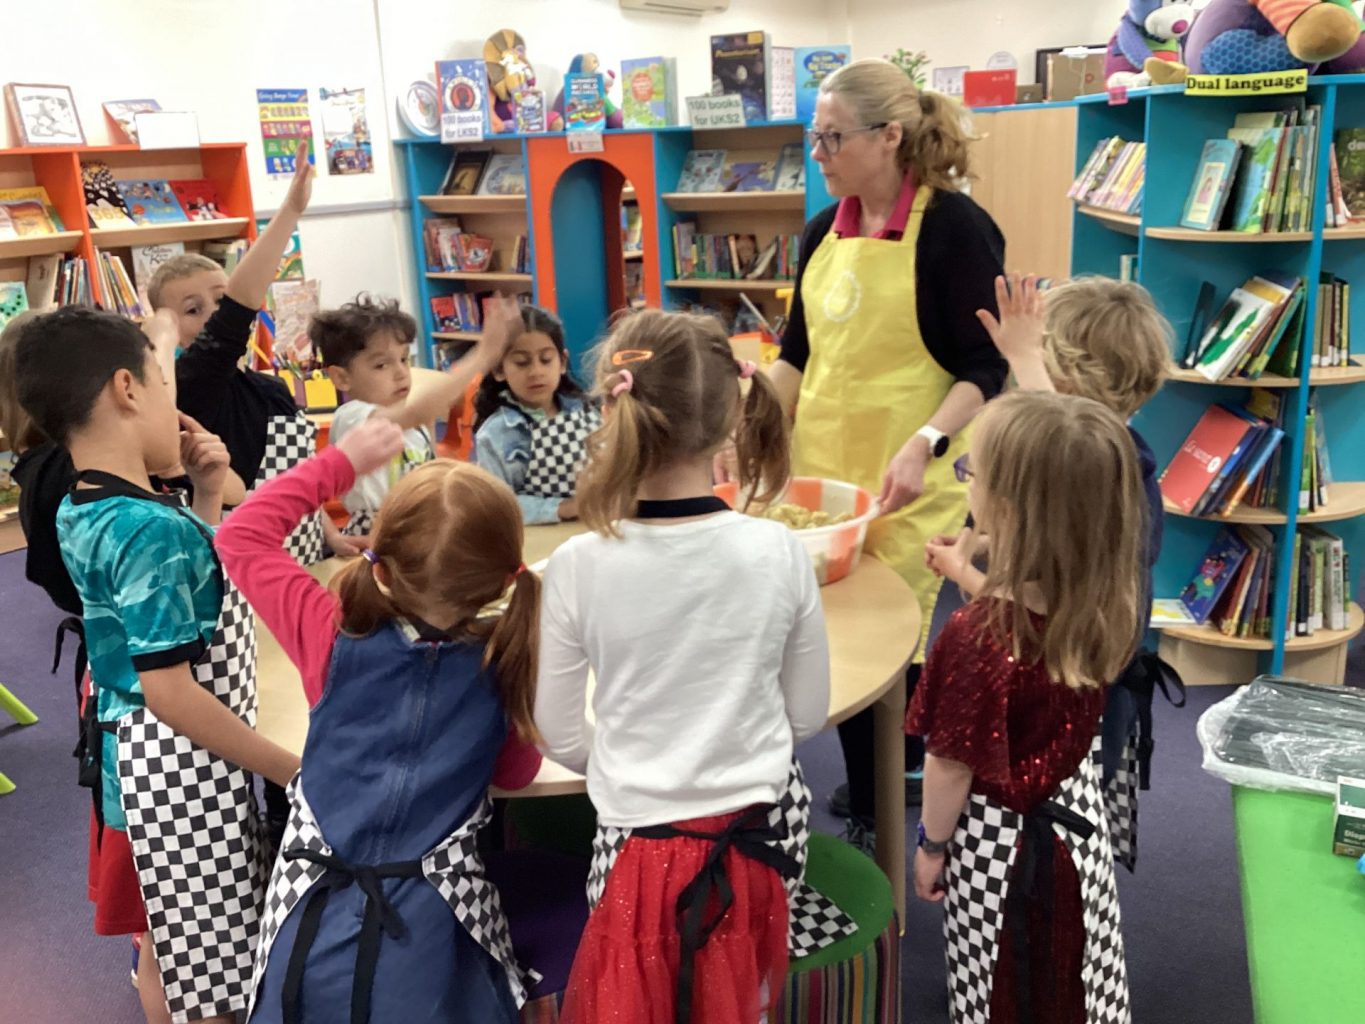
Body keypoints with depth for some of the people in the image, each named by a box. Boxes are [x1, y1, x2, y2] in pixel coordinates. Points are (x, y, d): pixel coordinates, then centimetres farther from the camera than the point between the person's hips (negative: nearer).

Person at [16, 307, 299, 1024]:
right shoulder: (151, 526, -25)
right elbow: (170, 692, -26)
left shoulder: (83, 512, 4)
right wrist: (290, 770, -19)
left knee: (166, 952, 27)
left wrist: (207, 496, 6)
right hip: (187, 771, -10)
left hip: (140, 759, 10)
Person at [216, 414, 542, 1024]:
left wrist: (340, 462, 2)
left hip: (316, 919, 0)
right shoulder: (503, 661, -12)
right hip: (435, 927, 1)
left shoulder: (335, 640, -14)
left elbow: (240, 537, -1)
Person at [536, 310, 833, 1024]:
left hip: (640, 840, -1)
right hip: (762, 829, 2)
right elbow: (807, 716, -1)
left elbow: (561, 738, -5)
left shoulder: (578, 566, -17)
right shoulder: (779, 551, -13)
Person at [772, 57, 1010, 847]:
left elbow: (988, 366, -12)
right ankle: (896, 775, 35)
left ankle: (876, 816, 23)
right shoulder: (824, 232, 9)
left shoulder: (954, 226, -11)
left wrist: (925, 443, -26)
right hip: (820, 462, 6)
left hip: (905, 477, -6)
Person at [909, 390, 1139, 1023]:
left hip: (1000, 834, -5)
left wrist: (931, 845, -5)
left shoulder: (976, 636, -33)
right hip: (1074, 806, 6)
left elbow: (952, 765, -21)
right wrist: (966, 575, 19)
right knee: (1079, 970, 26)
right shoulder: (1096, 602, -15)